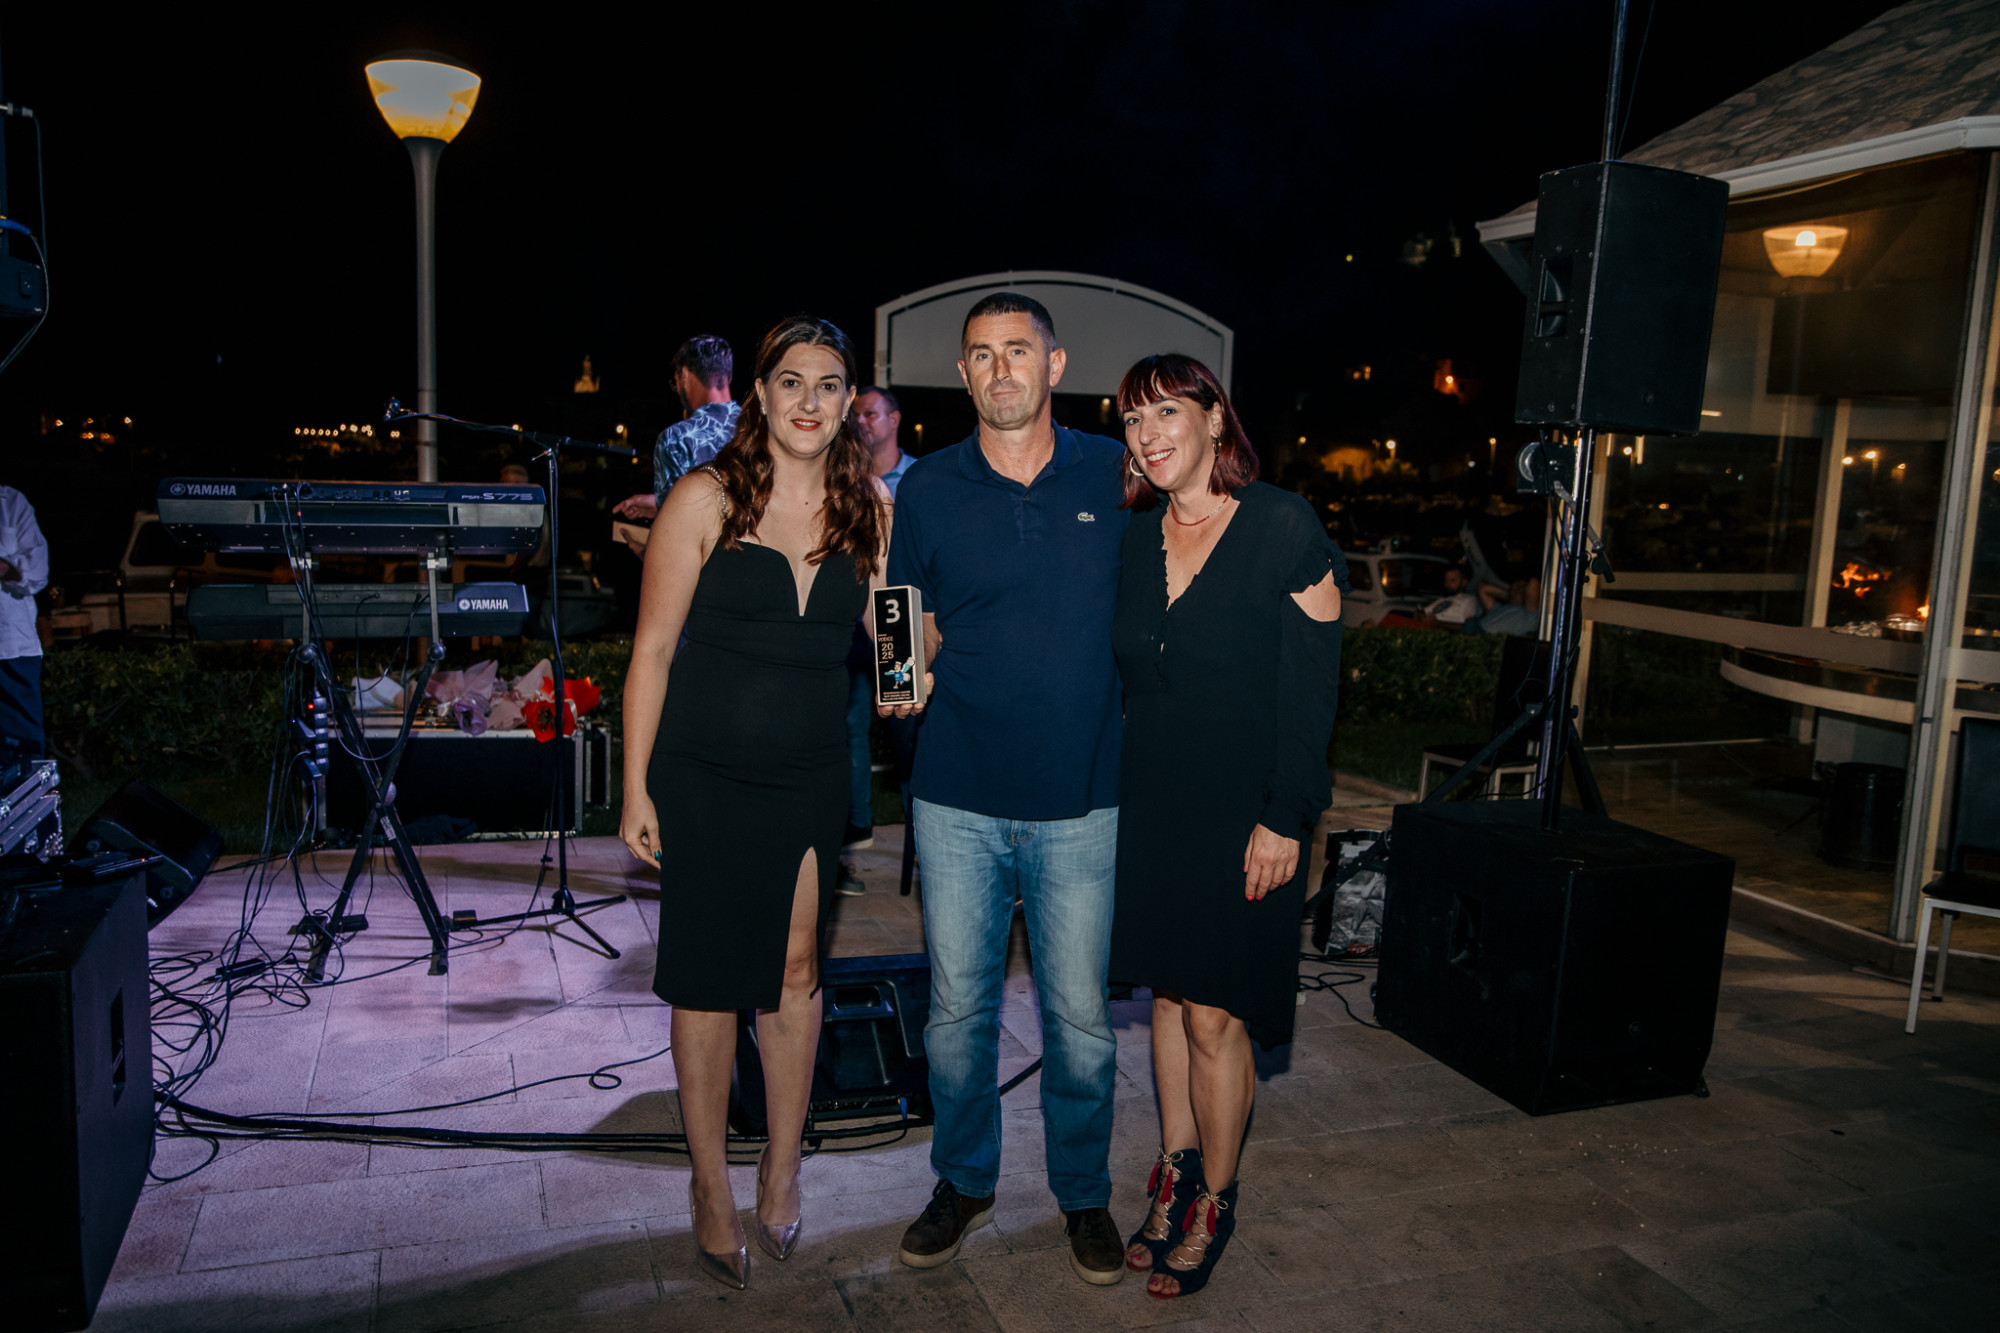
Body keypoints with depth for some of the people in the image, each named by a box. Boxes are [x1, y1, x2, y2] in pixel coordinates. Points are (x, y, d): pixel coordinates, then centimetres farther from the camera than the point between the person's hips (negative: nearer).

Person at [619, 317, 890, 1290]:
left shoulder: (868, 509, 2)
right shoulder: (706, 497, -8)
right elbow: (652, 649, -6)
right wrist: (636, 789, -7)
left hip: (810, 779, 3)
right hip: (703, 778, -2)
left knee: (794, 972, 11)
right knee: (708, 981, 8)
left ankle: (782, 1167, 31)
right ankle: (712, 1186, 27)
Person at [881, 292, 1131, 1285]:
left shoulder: (1114, 476, 1)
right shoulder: (928, 487, 2)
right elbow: (917, 629, 11)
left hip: (1080, 800, 0)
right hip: (958, 797, 1)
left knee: (1081, 1014, 9)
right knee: (958, 1005, 12)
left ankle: (1083, 1192, 32)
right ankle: (963, 1180, 34)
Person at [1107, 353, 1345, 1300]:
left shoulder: (1283, 528, -10)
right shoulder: (1134, 536, 5)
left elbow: (1312, 685, -11)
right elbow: (1123, 676, 10)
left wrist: (1284, 819, -14)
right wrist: (1109, 794, 5)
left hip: (1240, 811, -5)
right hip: (1149, 803, 5)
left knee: (1214, 1015, 2)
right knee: (1167, 993, 14)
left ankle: (1213, 1204, 22)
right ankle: (1174, 1179, 31)